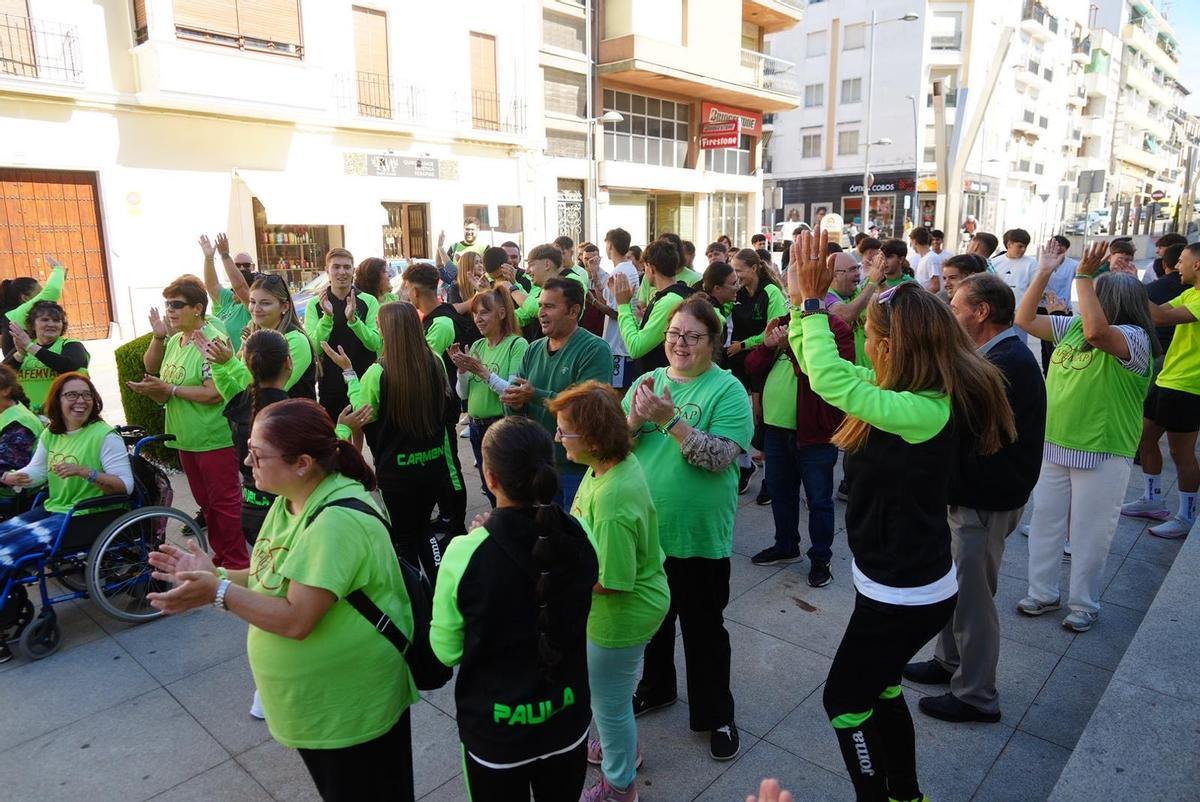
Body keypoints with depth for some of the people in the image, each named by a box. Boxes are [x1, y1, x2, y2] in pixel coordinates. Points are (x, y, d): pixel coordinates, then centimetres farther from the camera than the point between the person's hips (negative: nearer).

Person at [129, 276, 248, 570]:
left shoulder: (212, 341, -18)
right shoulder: (175, 339, 7)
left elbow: (214, 393, -25)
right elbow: (151, 367, 20)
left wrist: (169, 389, -18)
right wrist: (158, 336, 4)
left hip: (215, 439, -9)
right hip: (186, 438, 9)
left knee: (224, 502, 1)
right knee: (205, 501, 18)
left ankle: (237, 563, 13)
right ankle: (220, 557, 32)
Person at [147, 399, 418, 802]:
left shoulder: (337, 522, -31)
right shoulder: (290, 500, 1)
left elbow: (296, 620, -31)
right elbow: (275, 580, 9)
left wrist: (219, 592, -27)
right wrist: (214, 573, -2)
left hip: (353, 709, -9)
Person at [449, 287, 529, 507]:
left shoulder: (517, 345, -12)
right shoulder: (477, 346, 8)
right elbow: (463, 394, 9)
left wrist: (482, 371, -25)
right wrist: (462, 369, -8)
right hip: (476, 426, 7)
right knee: (489, 490, 18)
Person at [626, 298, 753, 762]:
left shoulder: (727, 389, -11)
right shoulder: (646, 381, 4)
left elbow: (720, 458, -21)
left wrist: (670, 419, -28)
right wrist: (635, 418, -17)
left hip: (699, 534, -5)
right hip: (645, 528, 5)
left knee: (703, 628, 11)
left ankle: (715, 715, 32)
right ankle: (656, 688, 46)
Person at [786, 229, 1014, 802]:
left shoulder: (925, 411, -30)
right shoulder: (915, 394, -2)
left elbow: (830, 381, -38)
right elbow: (835, 373, 3)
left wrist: (812, 301, -28)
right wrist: (801, 303, -7)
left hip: (905, 594, -9)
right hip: (899, 580, 9)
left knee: (844, 699, 9)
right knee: (879, 687, 26)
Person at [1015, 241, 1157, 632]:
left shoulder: (1134, 338, -18)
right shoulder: (1071, 327, 4)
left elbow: (1096, 331, -39)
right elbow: (1024, 320, 4)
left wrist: (1083, 275, -35)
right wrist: (1044, 273, -3)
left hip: (1102, 455, -7)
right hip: (1053, 446, 7)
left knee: (1089, 533, 7)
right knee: (1045, 522, 16)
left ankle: (1084, 604, 26)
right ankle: (1043, 593, 31)